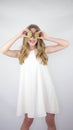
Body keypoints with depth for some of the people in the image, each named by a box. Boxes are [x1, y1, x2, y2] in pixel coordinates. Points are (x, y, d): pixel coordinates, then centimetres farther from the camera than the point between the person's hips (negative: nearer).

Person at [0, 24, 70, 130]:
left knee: (50, 120, 7)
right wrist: (18, 36, -8)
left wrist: (47, 37, -3)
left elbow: (66, 44, 2)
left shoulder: (44, 50, 6)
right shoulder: (21, 53, 6)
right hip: (29, 90, 0)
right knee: (28, 120, 6)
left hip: (45, 89, 1)